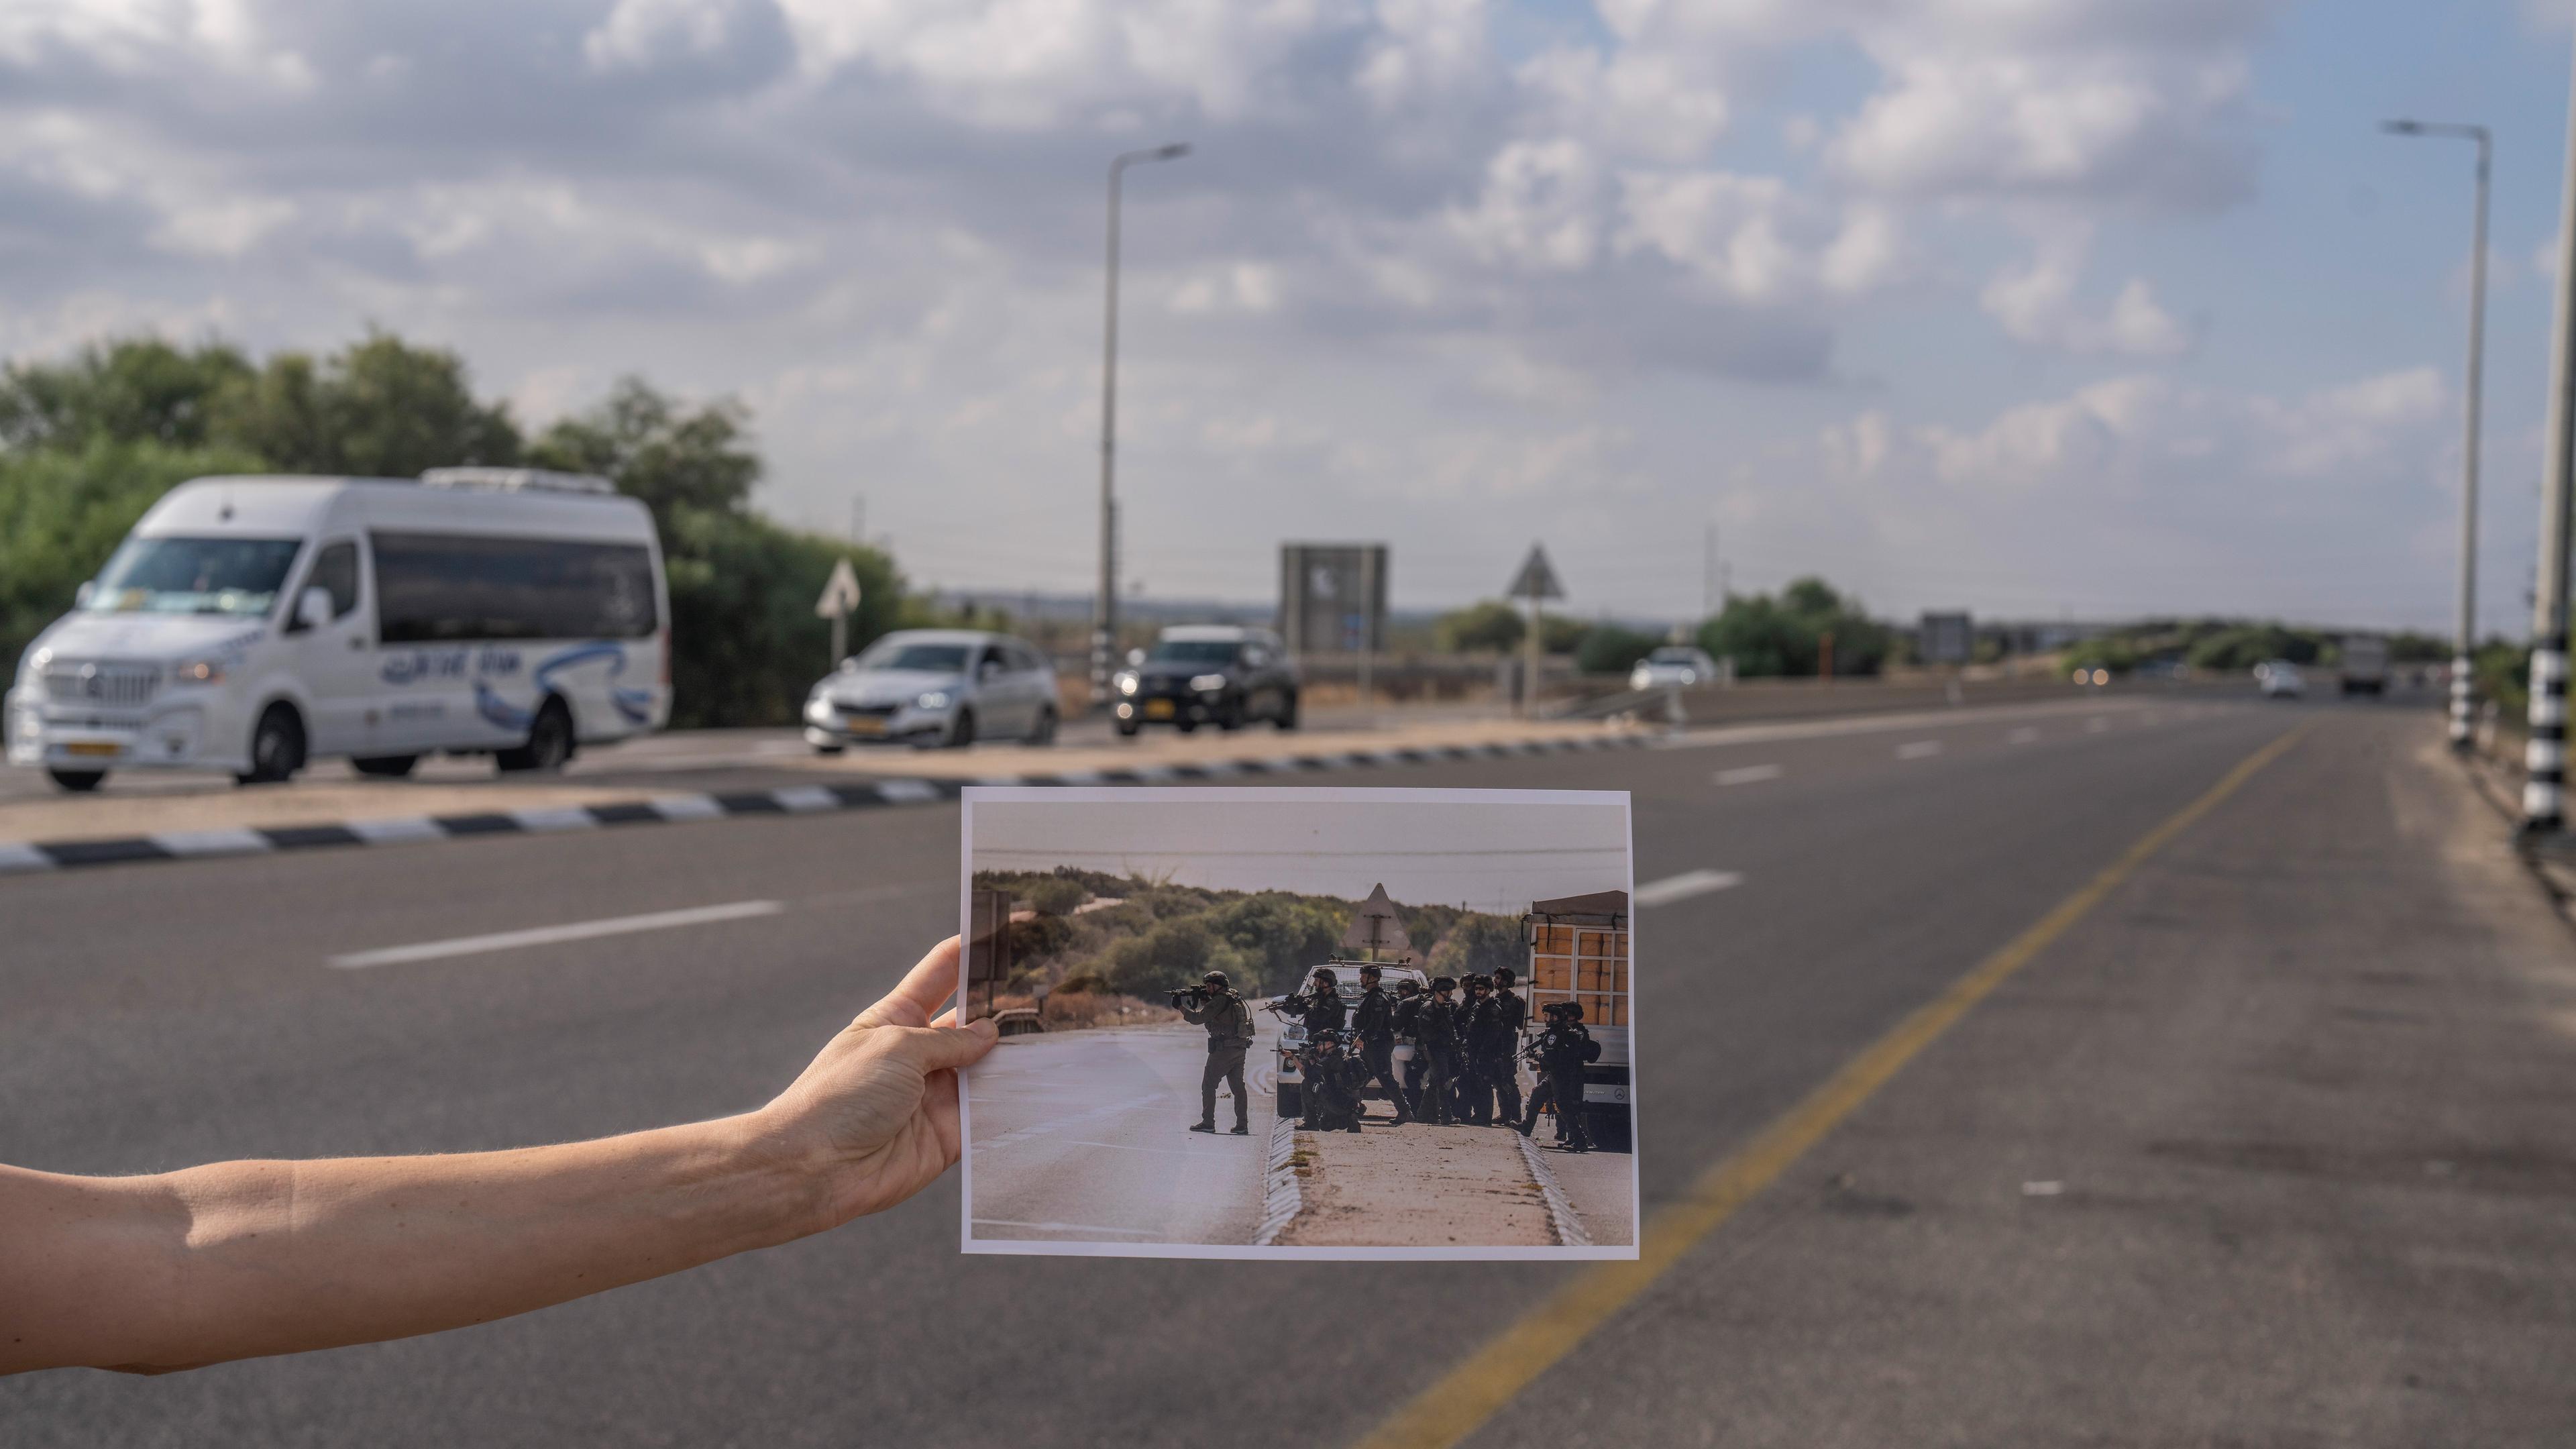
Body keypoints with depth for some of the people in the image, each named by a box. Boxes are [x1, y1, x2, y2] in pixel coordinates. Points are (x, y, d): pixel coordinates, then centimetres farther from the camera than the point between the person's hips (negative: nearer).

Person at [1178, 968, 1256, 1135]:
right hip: (1239, 1049, 8)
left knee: (1208, 1085, 1)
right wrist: (1202, 1000, 14)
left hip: (1223, 1050, -8)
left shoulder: (1220, 1000, -13)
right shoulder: (1234, 999, 15)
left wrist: (1180, 1007, -2)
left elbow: (1198, 1018, -13)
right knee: (1238, 1087, 9)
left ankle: (1208, 1123, -1)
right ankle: (1242, 1125, 6)